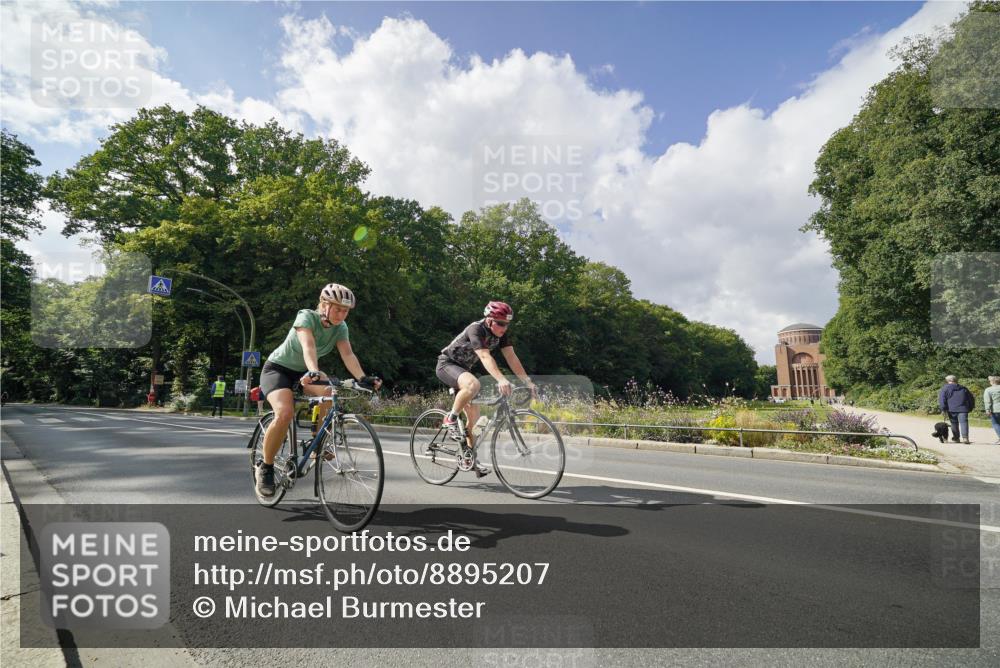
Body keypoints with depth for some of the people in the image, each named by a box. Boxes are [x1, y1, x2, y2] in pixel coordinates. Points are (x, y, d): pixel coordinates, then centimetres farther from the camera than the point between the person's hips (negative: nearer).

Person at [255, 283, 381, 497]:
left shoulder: (340, 327, -10)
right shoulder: (306, 316, -25)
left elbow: (347, 354, -23)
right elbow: (308, 345, -43)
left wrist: (362, 378, -41)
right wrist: (313, 371, -61)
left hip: (303, 373, 5)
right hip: (277, 368, -5)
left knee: (330, 392, -27)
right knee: (285, 413, -31)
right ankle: (265, 467, -10)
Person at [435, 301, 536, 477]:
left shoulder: (501, 333, -8)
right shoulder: (476, 330, -30)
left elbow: (511, 357, -11)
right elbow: (485, 357, -43)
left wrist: (527, 381, -20)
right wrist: (501, 380, -56)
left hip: (463, 368, 8)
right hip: (446, 364, -8)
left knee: (474, 414, 3)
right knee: (473, 384, -38)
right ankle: (451, 419, -16)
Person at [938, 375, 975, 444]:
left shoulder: (944, 389, 3)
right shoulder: (964, 388, 18)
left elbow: (941, 400, -7)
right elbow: (971, 398, 23)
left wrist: (943, 409, -7)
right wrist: (970, 408, 29)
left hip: (951, 410, -2)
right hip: (963, 409, 2)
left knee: (954, 423, 11)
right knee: (963, 422, -5)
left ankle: (956, 438, 21)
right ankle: (965, 437, -22)